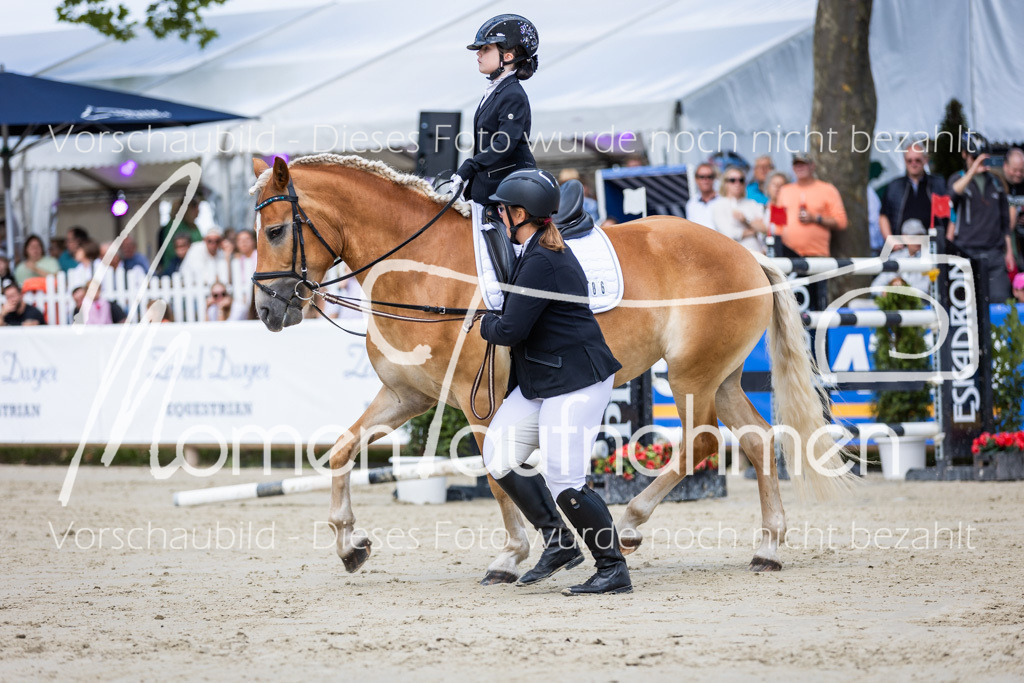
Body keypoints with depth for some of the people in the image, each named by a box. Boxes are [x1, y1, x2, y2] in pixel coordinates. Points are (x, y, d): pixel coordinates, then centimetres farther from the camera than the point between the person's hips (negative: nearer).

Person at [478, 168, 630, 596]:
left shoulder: (542, 263, -20)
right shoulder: (542, 252, 12)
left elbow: (511, 330, -21)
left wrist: (485, 324, -2)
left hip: (576, 383, -11)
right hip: (540, 381, 11)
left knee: (565, 484, -11)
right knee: (499, 456, 10)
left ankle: (614, 570, 1)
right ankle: (558, 543, 17)